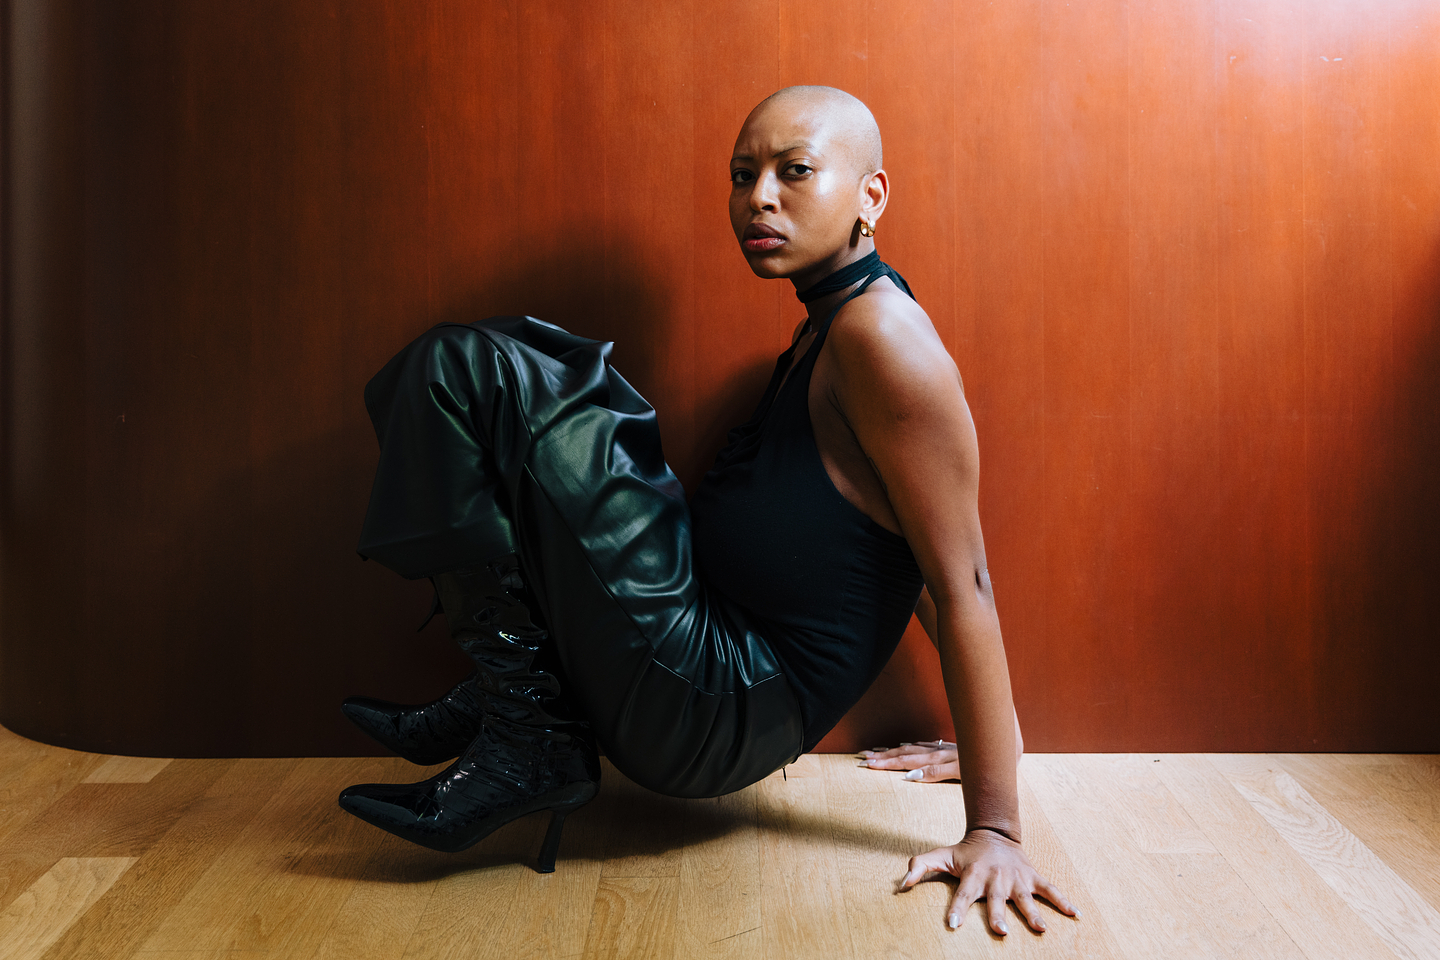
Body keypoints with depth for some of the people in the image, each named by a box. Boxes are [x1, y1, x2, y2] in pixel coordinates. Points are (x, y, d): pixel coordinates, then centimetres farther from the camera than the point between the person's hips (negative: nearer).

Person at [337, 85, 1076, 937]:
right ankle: (500, 697, 11)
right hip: (714, 704, 10)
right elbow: (904, 555, 18)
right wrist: (979, 739, 21)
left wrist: (996, 829, -15)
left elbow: (961, 582, -16)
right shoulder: (825, 332, 15)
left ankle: (530, 745, -10)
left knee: (464, 371, -14)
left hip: (716, 718, -10)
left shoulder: (883, 334, -15)